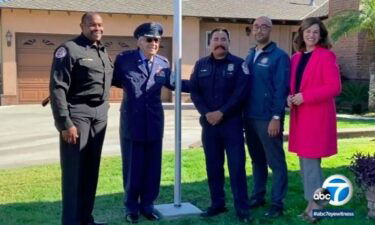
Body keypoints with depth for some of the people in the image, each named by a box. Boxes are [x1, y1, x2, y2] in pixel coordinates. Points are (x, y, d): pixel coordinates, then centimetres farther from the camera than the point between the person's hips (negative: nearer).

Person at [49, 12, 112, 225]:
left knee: (91, 168, 12)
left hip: (100, 116, 7)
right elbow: (57, 88, -14)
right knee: (73, 169, -2)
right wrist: (65, 123, -20)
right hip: (77, 114, -7)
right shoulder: (69, 49, -8)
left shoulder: (103, 51, 15)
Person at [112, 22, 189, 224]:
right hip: (132, 122, -3)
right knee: (132, 166, 6)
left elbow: (173, 83, 19)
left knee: (152, 166, 10)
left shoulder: (163, 63, 7)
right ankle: (131, 207, 22)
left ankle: (147, 204, 25)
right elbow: (113, 80, 7)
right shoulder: (124, 59, -2)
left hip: (154, 122, 3)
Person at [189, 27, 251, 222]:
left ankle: (242, 207, 6)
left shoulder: (238, 64, -1)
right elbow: (194, 91, 5)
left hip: (232, 123, -3)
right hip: (208, 123, 4)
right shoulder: (201, 65, 9)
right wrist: (206, 113, -9)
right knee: (213, 165, 9)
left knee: (236, 165, -2)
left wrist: (222, 112, -16)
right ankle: (217, 203, 21)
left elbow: (240, 93, -10)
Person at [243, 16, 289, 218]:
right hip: (250, 117, 7)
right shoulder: (250, 56, 14)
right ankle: (257, 196, 28)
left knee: (276, 162, 2)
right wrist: (244, 113, 11)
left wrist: (276, 117, -17)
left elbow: (281, 89, -12)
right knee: (257, 160, 16)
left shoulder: (279, 56, -7)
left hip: (268, 118, -7)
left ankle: (277, 204, 10)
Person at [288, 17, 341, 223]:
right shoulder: (296, 58, 13)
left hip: (317, 115, -7)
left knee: (311, 160, -5)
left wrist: (305, 96, -18)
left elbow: (334, 87, -15)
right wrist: (289, 96, -2)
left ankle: (315, 203, 7)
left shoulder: (326, 56, -7)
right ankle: (315, 199, 23)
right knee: (305, 160, 11)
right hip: (300, 115, 7)